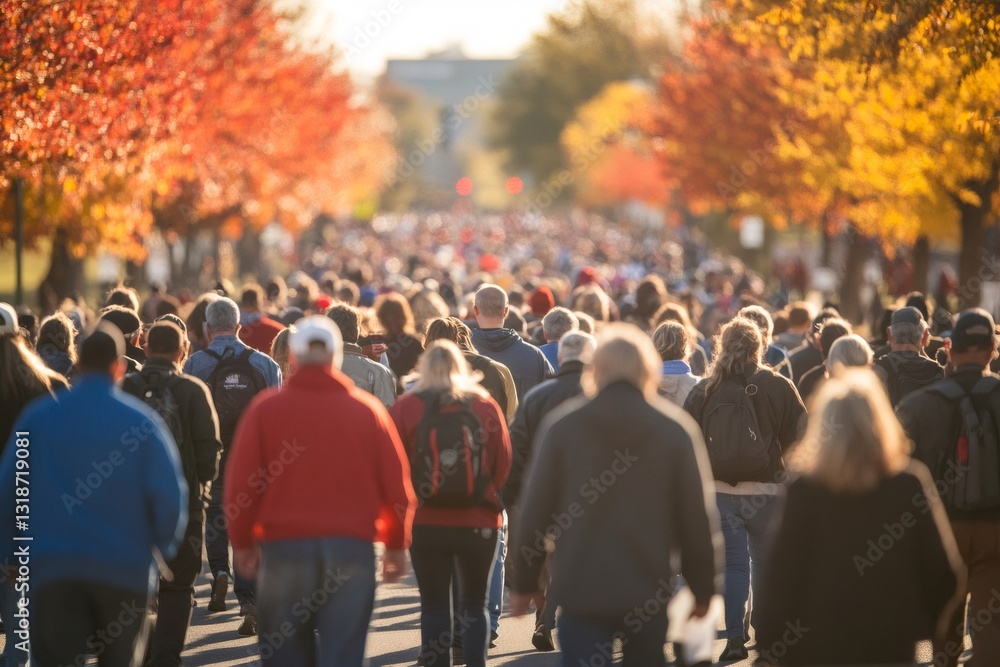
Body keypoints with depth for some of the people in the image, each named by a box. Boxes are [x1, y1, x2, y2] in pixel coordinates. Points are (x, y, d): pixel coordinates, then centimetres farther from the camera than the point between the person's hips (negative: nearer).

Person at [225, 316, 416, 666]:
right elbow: (397, 487, 5)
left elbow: (239, 484, -2)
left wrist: (242, 542, 11)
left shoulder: (266, 408, 0)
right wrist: (395, 545, 17)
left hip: (283, 546, 0)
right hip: (352, 548, 0)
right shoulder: (368, 410, 4)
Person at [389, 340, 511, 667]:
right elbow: (504, 463, -1)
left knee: (434, 605, 6)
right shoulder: (486, 406, -1)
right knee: (473, 604, 13)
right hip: (479, 522, 1)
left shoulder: (406, 406, -4)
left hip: (425, 521, -1)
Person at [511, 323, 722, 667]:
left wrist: (524, 583, 10)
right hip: (648, 592, 1)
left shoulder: (562, 425, -1)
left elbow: (534, 510, 0)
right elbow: (698, 517, -1)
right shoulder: (676, 429, -1)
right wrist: (703, 589, 10)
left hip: (579, 589, -1)